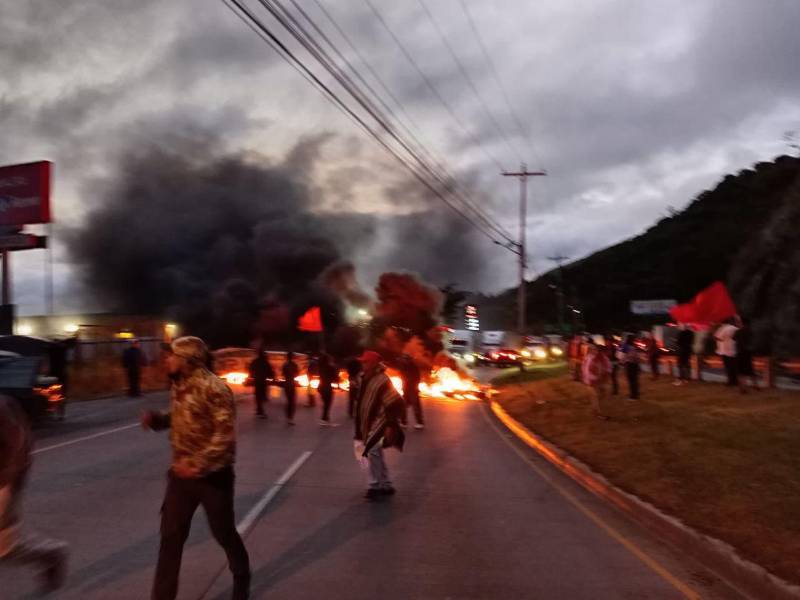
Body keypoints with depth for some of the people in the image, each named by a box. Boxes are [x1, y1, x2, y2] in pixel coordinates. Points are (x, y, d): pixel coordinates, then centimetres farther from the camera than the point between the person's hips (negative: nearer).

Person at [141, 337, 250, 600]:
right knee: (170, 536, 7)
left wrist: (198, 464, -29)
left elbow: (225, 435, -23)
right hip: (181, 473, 6)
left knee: (224, 533, 12)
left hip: (212, 475, -6)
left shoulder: (214, 388, -20)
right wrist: (156, 419, -2)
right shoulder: (179, 386, 5)